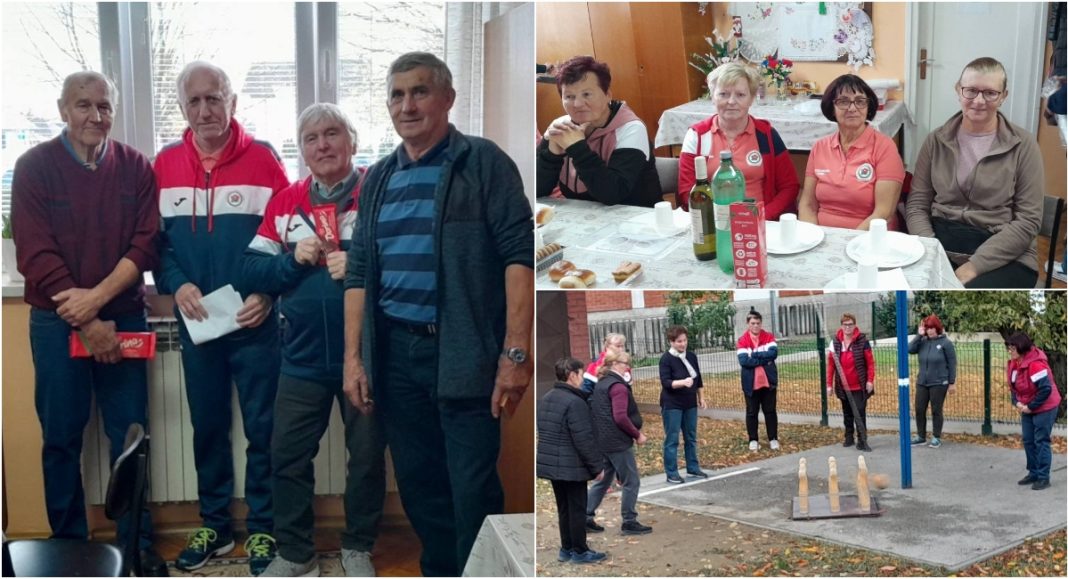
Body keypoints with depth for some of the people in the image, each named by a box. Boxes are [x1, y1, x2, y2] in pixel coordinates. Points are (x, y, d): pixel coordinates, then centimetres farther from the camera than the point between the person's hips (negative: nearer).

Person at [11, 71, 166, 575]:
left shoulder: (135, 168, 4)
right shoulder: (34, 167, -2)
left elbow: (145, 245, -3)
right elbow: (35, 254, -9)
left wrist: (97, 297, -16)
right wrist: (86, 323, -14)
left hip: (124, 319, 1)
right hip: (57, 322, -1)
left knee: (129, 435, 5)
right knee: (62, 437, 6)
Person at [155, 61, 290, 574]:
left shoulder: (263, 159, -3)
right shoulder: (164, 165, 5)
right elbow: (155, 240, 6)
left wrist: (268, 293, -15)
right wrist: (176, 284, -11)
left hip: (254, 323, -3)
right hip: (196, 324, 3)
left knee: (262, 428, 4)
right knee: (207, 427, 13)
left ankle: (262, 528, 18)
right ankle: (215, 525, 27)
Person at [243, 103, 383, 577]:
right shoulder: (284, 202, 6)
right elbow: (251, 272, 4)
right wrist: (293, 259, -13)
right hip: (304, 356, 4)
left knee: (366, 454, 11)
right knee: (287, 454, 9)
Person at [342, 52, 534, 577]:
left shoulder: (484, 163, -2)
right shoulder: (378, 179, 14)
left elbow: (519, 255, -10)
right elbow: (358, 273, 14)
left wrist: (516, 352, -18)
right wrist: (353, 356, 6)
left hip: (463, 354, -5)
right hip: (395, 354, 5)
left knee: (474, 492, -2)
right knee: (418, 486, 13)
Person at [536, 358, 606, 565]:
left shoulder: (545, 399, 9)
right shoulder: (574, 402, -20)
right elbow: (584, 440, -21)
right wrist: (597, 465, -13)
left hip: (550, 463, 8)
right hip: (572, 466, -8)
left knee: (563, 508, 17)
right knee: (577, 509, 4)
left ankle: (566, 549, 24)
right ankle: (580, 551, 12)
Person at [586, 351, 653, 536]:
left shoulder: (601, 384, 14)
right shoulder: (618, 386, -15)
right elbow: (620, 417, -24)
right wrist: (637, 434, -12)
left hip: (603, 441, 9)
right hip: (618, 442, -9)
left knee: (603, 480, 17)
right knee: (632, 482, 1)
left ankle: (586, 517, 17)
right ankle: (629, 522, 6)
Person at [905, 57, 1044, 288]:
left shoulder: (1023, 145, 1)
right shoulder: (937, 140, 9)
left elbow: (1028, 220, -5)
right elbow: (917, 204, 8)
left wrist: (975, 265, -15)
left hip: (1004, 256, -3)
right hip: (940, 243, 3)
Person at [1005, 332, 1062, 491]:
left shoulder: (1035, 364, -27)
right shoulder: (1013, 364, 1)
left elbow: (1046, 389, -28)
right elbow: (1013, 386, 12)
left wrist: (1031, 407, -20)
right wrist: (1017, 402, -4)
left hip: (1044, 408, -9)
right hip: (1027, 409, 9)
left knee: (1041, 441, -3)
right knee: (1028, 441, 13)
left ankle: (1043, 478, 5)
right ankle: (1033, 473, 25)